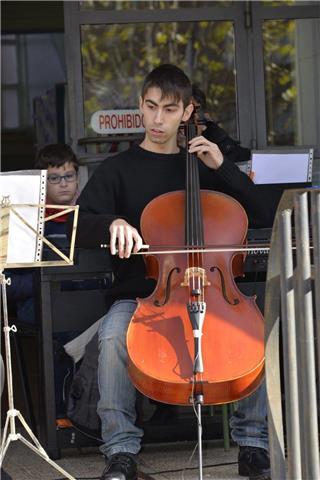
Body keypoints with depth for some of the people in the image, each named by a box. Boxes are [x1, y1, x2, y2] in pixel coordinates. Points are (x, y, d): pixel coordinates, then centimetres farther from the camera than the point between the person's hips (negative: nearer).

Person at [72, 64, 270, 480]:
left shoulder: (202, 167, 15)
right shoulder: (119, 170, 9)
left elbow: (258, 216, 11)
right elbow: (81, 227, -4)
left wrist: (221, 167, 0)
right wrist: (113, 223, -26)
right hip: (138, 295, -1)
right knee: (113, 335, -35)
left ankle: (254, 441, -15)